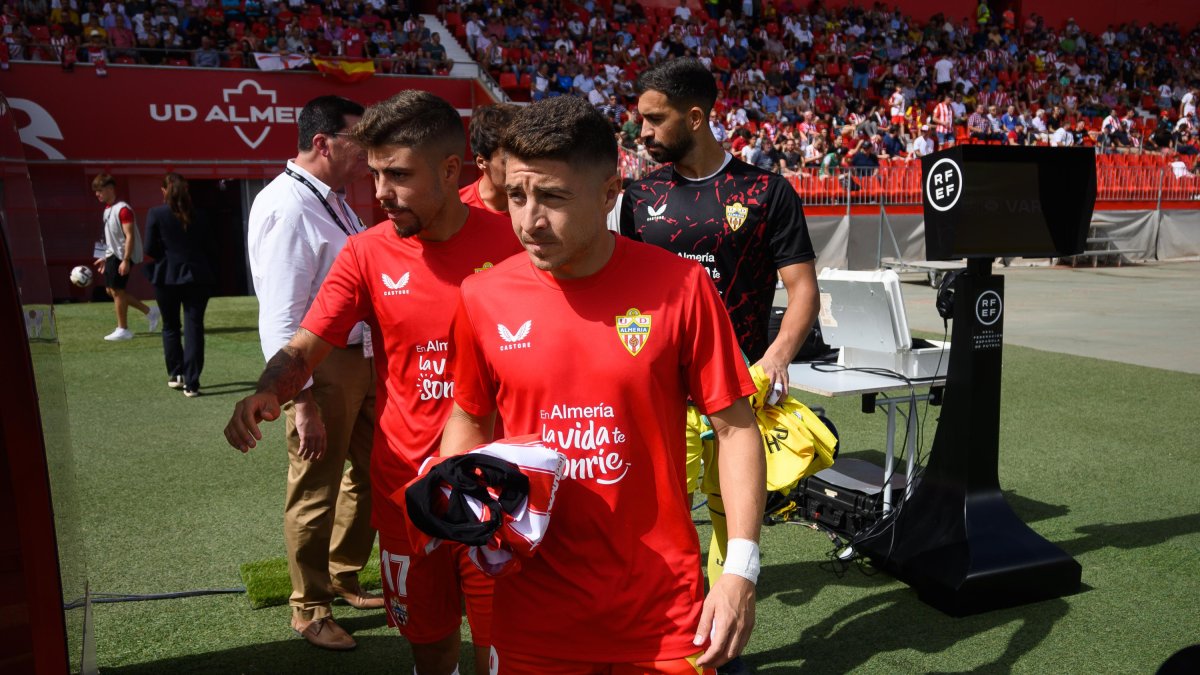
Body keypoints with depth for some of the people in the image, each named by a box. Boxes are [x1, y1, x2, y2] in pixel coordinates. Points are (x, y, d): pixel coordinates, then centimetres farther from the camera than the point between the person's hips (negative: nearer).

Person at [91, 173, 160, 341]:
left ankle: (123, 330, 6)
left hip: (123, 256, -10)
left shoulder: (123, 209, -16)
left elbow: (130, 236, -20)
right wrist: (105, 258, 21)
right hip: (113, 255, 10)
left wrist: (125, 260, -25)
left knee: (116, 290, -5)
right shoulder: (108, 209, 13)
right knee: (111, 290, 11)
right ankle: (150, 312, 18)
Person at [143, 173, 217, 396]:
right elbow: (211, 248, 4)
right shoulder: (198, 216, 3)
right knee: (194, 328, 0)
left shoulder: (156, 214, -3)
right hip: (197, 277, 1)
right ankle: (191, 384, -4)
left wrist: (152, 275, 10)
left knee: (170, 327, 17)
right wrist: (211, 278, 10)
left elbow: (150, 250, -5)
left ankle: (175, 374, 21)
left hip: (167, 278, -1)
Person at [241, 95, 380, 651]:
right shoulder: (287, 207, -18)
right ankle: (309, 608, 28)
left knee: (368, 475, 21)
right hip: (321, 368, -9)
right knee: (317, 491, 7)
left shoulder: (333, 200, 12)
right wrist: (301, 401, -24)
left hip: (362, 358, 9)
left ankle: (344, 578, 42)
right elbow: (280, 317, -22)